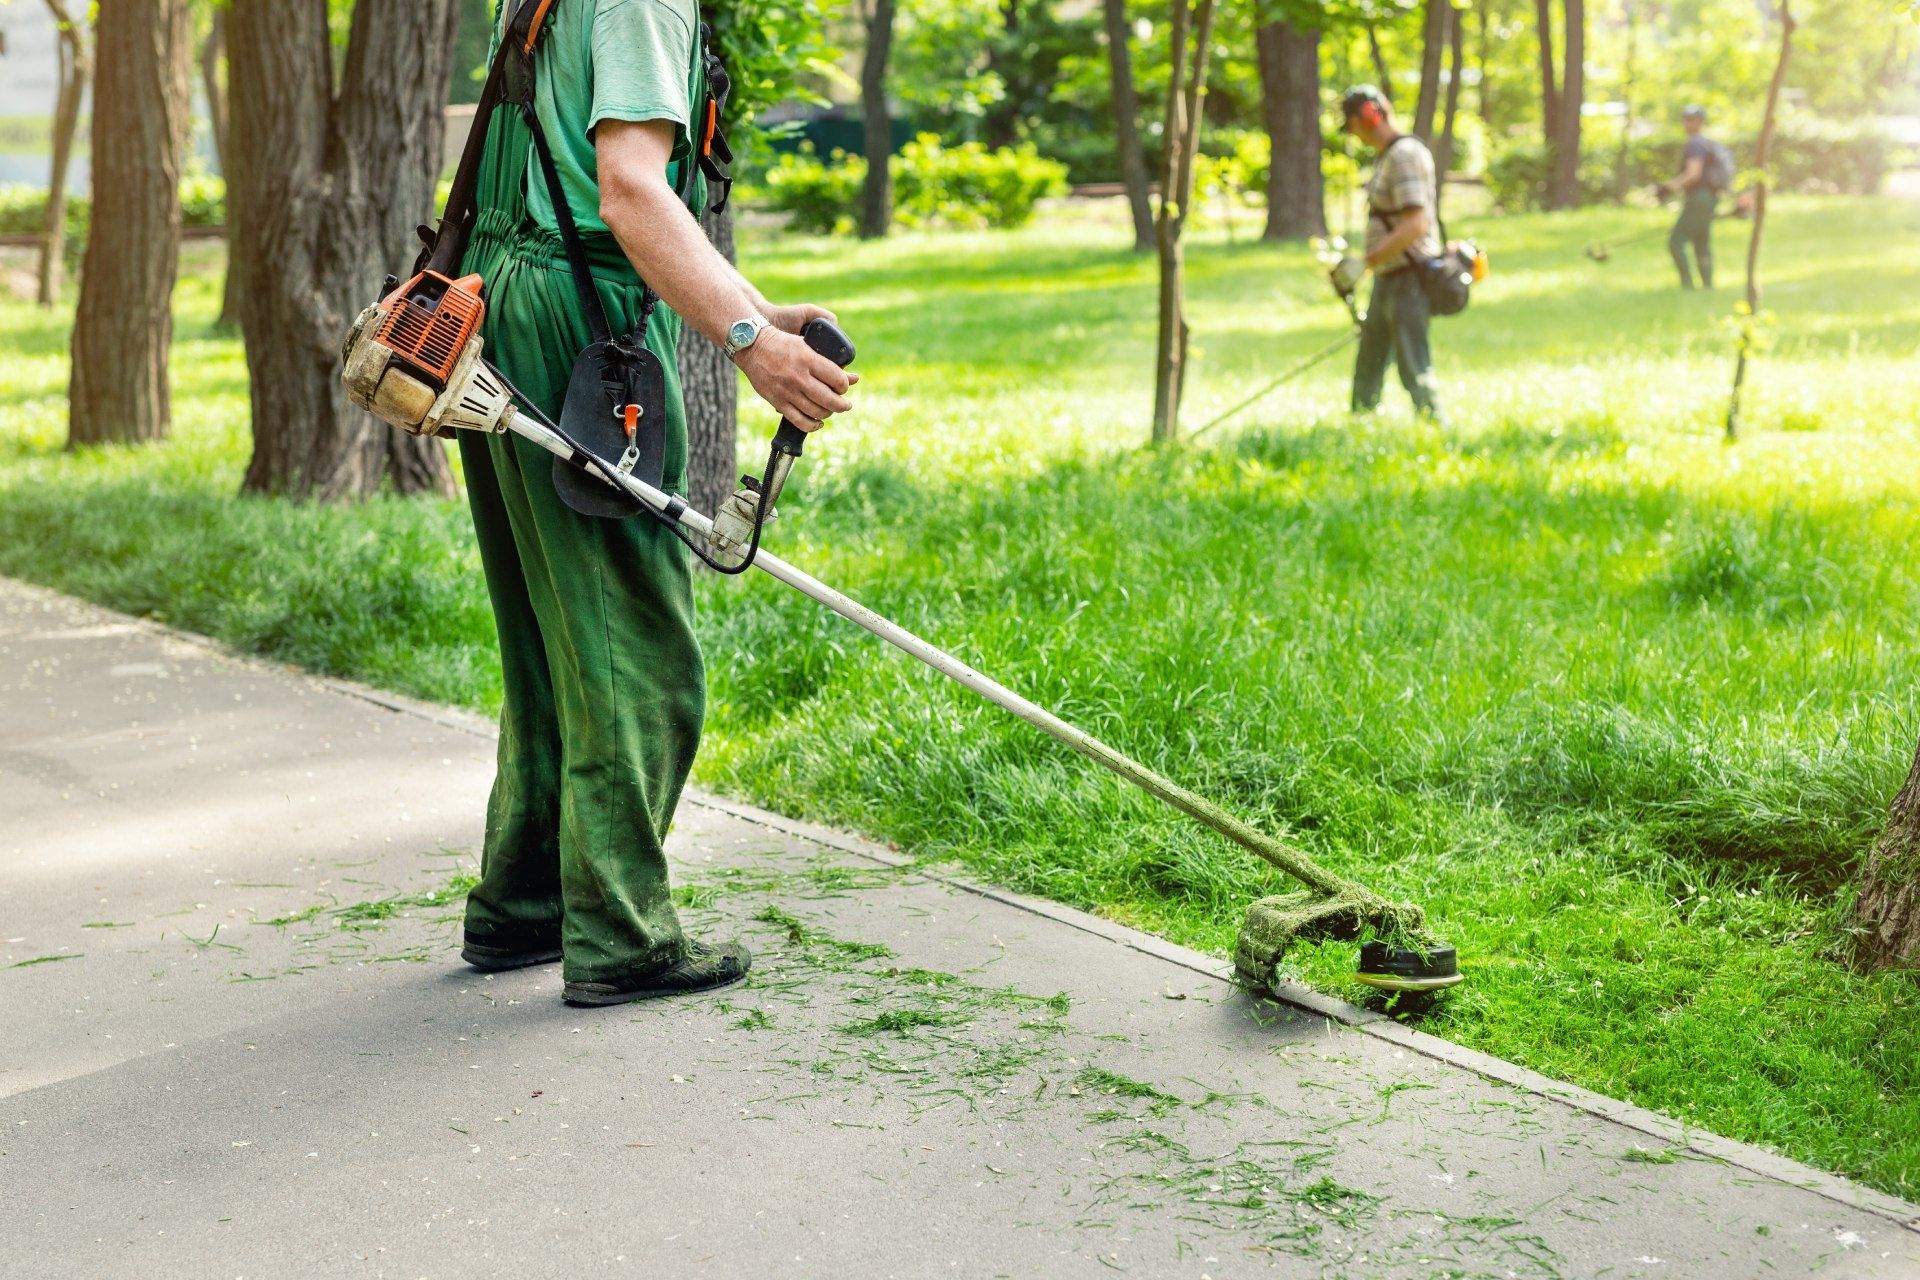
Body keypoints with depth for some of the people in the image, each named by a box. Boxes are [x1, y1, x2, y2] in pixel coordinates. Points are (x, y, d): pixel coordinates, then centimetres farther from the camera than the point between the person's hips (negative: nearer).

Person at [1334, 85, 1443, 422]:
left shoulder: (1406, 154, -15)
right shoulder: (1385, 156, 16)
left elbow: (1415, 225, -23)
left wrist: (1365, 263, -24)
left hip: (1408, 280, -10)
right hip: (1386, 280, 10)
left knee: (1415, 371, -10)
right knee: (1367, 370, 13)